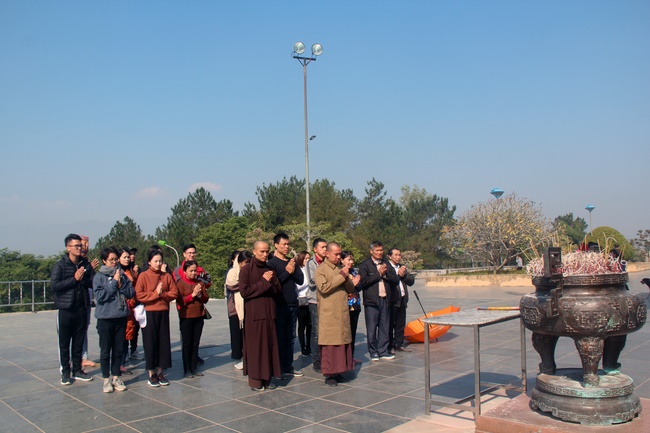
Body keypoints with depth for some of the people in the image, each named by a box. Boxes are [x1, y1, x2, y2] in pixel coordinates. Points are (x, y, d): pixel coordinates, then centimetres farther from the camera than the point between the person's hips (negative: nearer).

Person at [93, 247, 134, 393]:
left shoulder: (122, 275, 5)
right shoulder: (99, 277, -5)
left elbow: (131, 293, 1)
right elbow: (99, 296, -15)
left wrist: (121, 284, -13)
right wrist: (113, 283, -14)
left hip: (121, 317, 3)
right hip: (105, 318, -3)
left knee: (119, 350, 11)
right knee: (105, 351, 6)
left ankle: (116, 377, 23)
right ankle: (106, 380, 17)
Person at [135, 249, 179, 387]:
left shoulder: (167, 276, 8)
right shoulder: (143, 276, -2)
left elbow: (174, 292, 3)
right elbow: (138, 295, -10)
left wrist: (162, 294, -12)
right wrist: (155, 293, -13)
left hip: (163, 313, 3)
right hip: (149, 313, -3)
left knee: (163, 342, 6)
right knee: (150, 342, 2)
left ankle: (160, 372, 17)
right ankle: (151, 374, 12)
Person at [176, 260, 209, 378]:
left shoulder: (200, 283, 8)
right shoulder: (181, 283, -5)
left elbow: (206, 299, 9)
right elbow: (180, 301, -12)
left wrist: (200, 294, -10)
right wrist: (193, 294, -18)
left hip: (199, 316, 5)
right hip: (186, 317, -4)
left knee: (196, 344, 9)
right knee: (187, 344, 2)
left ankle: (194, 368, 17)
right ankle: (187, 370, 9)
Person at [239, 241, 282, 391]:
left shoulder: (269, 270, 13)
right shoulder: (246, 270, -3)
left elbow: (278, 290, 9)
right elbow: (244, 291, -12)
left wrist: (270, 282, -11)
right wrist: (263, 282, -12)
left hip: (269, 313, 5)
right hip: (254, 314, -5)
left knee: (269, 345, 5)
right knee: (255, 347, -2)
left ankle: (266, 378, 14)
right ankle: (255, 380, 6)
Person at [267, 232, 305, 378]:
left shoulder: (292, 261, 12)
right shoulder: (272, 263, -5)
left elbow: (301, 279, 5)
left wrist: (293, 270, -12)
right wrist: (287, 272, -14)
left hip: (293, 304, 6)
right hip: (279, 305, -6)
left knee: (290, 338, 11)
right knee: (279, 338, 1)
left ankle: (288, 367, 19)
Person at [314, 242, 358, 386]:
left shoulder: (342, 268, 13)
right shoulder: (320, 270, -3)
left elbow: (350, 290, 13)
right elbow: (324, 288, -18)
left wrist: (348, 278, -7)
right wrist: (341, 276, -16)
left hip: (343, 313, 6)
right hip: (328, 314, -5)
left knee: (343, 341, 7)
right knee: (330, 343, -2)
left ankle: (338, 371, 17)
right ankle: (329, 374, 6)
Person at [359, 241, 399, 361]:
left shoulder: (386, 263, 15)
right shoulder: (365, 265, -3)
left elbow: (395, 280, 10)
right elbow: (363, 281, -16)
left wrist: (385, 274, -8)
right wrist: (378, 274, -12)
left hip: (385, 300, 5)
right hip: (372, 301, -5)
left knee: (384, 327, 9)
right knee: (372, 328, 1)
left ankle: (383, 351, 18)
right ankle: (373, 352, 11)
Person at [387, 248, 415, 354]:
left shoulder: (402, 267, 16)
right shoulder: (386, 267, -10)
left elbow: (411, 281, 8)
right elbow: (389, 281, -23)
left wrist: (404, 275, -8)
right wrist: (398, 275, -17)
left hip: (402, 300, 7)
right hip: (392, 300, -7)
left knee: (401, 324, 14)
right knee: (390, 324, 2)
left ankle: (399, 344, 24)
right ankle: (389, 346, 10)